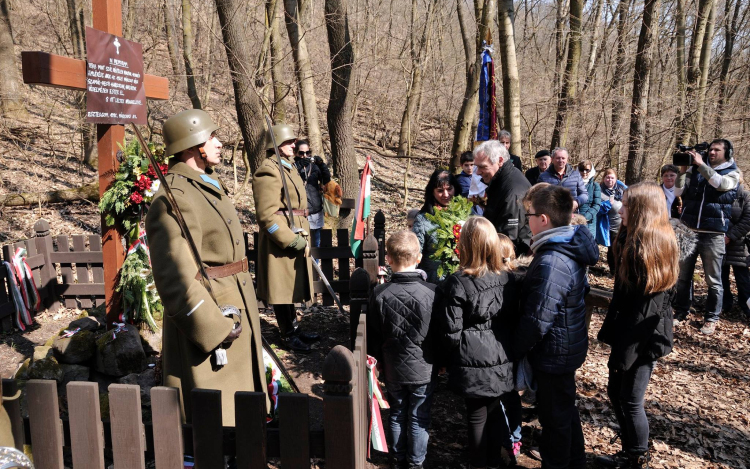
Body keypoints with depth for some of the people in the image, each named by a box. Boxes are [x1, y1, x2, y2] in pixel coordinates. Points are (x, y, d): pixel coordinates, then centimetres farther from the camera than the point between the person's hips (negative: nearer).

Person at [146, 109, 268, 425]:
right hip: (207, 324, -10)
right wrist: (215, 328, -22)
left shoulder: (210, 186, 13)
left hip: (236, 317, 10)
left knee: (240, 410, 22)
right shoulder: (173, 199, -19)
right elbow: (176, 277, -24)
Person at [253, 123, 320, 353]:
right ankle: (288, 336, 14)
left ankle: (294, 328, 31)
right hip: (280, 241, -10)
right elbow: (267, 215, -23)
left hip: (295, 237, 10)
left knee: (292, 286, 18)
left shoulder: (289, 167, 15)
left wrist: (301, 237, 18)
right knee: (282, 289, 2)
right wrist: (291, 239, -23)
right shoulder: (268, 172, -17)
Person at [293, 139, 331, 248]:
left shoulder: (314, 166, 9)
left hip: (316, 213, 5)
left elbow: (327, 181, -1)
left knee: (316, 246, 14)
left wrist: (322, 165, -16)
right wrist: (300, 168, -30)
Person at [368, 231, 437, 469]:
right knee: (419, 418, 13)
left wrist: (378, 358, 14)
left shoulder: (379, 294, -13)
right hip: (423, 368, -2)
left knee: (397, 415, 19)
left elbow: (373, 333, -2)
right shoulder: (431, 292, -19)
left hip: (392, 368, 2)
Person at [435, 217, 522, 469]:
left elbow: (451, 334, -15)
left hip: (474, 366, -4)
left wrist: (449, 360, 3)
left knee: (477, 418, 11)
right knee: (497, 414, 20)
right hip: (503, 363, 5)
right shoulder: (508, 278, -2)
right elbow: (515, 320, 7)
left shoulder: (457, 284, -18)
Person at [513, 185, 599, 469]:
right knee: (565, 409, 27)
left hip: (554, 354, -10)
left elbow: (537, 321, -28)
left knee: (555, 416, 11)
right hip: (571, 345, 10)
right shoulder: (572, 248, 0)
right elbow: (582, 288, 15)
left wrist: (514, 351, -14)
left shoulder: (550, 263, -31)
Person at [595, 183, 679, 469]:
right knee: (616, 391, 19)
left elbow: (642, 308, -23)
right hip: (646, 334, 9)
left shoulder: (643, 245, -22)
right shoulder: (662, 241, 8)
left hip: (641, 338, -9)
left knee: (630, 402, 6)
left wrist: (622, 353, -17)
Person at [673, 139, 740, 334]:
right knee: (683, 276, 10)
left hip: (713, 235, -2)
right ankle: (681, 312, 22)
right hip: (688, 231, 3)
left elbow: (721, 184, -19)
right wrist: (683, 169, -12)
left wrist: (701, 164, -20)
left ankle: (711, 318, 16)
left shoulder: (732, 173, 3)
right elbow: (678, 192, 1)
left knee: (713, 280, 5)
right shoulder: (695, 170, 9)